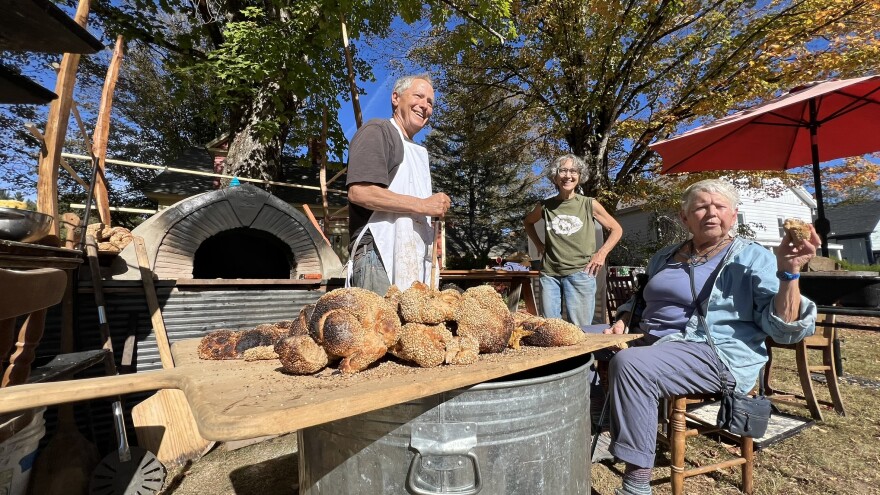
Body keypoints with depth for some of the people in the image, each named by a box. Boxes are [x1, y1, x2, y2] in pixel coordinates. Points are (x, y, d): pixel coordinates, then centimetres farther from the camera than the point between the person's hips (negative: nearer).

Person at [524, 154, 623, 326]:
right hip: (549, 273, 2)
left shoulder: (589, 204, 2)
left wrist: (602, 253, 0)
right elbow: (528, 222, 26)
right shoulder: (545, 206, 5)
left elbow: (616, 229, 13)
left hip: (580, 272, -2)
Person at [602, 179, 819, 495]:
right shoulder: (665, 257, 15)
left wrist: (788, 272, -23)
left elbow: (782, 328, -9)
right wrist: (622, 323, 9)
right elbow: (642, 299, 28)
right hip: (654, 344, 6)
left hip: (717, 354, -6)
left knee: (629, 364, -32)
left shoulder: (753, 258, 0)